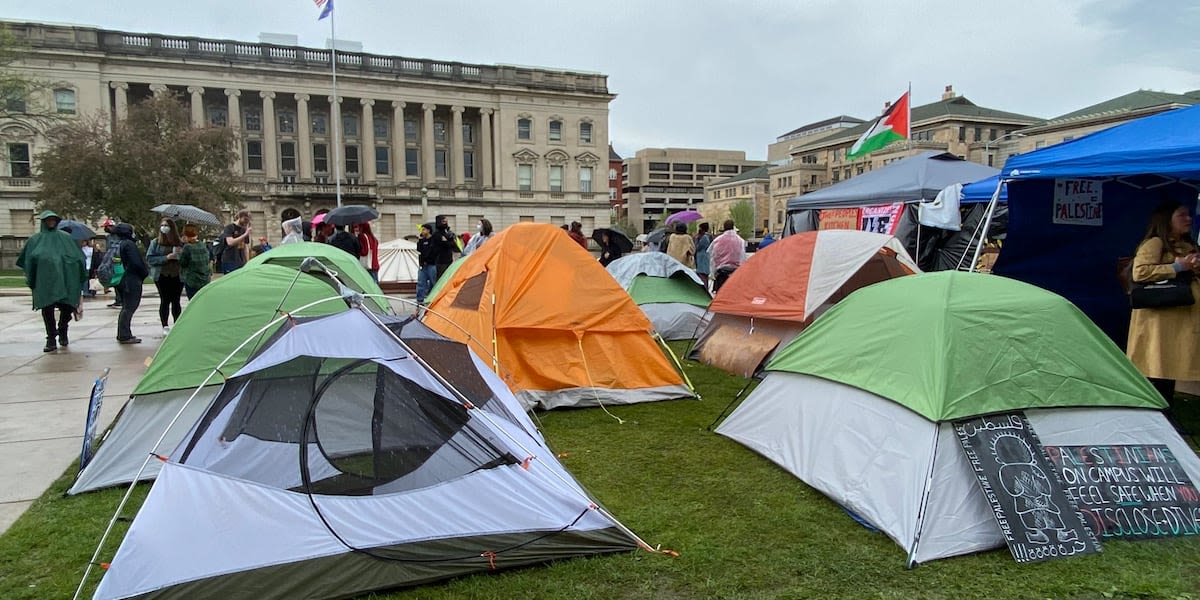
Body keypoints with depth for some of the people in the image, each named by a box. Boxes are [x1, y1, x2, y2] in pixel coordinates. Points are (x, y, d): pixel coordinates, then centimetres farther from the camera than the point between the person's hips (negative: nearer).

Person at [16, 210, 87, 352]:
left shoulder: (65, 237, 13)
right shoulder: (35, 239, 13)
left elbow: (78, 256, 11)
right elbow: (28, 260, 8)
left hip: (64, 279, 0)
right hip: (44, 280, 0)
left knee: (67, 308, -2)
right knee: (47, 309, -3)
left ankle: (62, 333, 24)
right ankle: (51, 340, 2)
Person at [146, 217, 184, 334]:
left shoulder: (180, 243, 7)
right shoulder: (155, 242, 4)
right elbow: (149, 259, -3)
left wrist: (182, 254, -10)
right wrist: (166, 257, -14)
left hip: (177, 276, 1)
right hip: (162, 276, -1)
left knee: (176, 301, 2)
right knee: (164, 300, 0)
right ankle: (165, 326, 7)